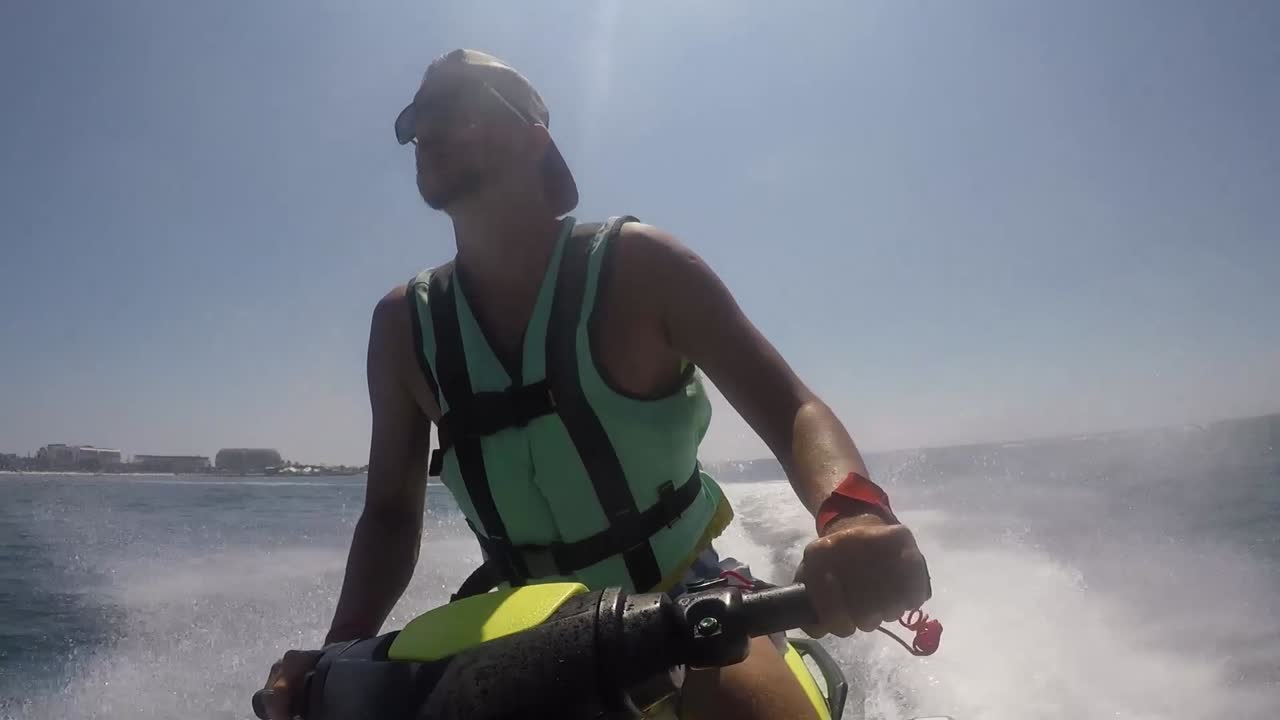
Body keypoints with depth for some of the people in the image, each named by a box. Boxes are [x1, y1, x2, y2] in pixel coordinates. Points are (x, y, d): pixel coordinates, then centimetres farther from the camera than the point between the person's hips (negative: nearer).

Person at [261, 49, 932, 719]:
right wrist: (342, 648, -12)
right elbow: (391, 510, 4)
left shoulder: (633, 263, -12)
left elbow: (792, 412, -16)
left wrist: (853, 514, -38)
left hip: (686, 602, -3)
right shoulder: (403, 324, -2)